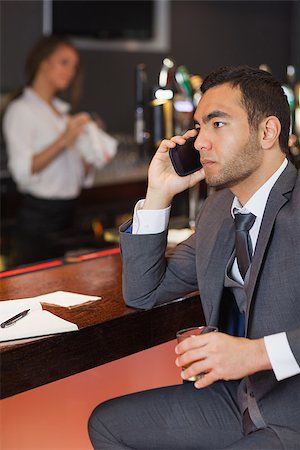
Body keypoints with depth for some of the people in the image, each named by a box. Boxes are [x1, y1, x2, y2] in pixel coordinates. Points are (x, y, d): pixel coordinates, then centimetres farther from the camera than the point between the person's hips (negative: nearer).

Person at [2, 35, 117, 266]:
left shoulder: (63, 111, 18)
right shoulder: (21, 110, -5)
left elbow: (82, 176, 19)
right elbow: (23, 170, -19)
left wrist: (93, 157, 0)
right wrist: (63, 141, -23)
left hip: (69, 213, 7)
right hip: (39, 218, -7)